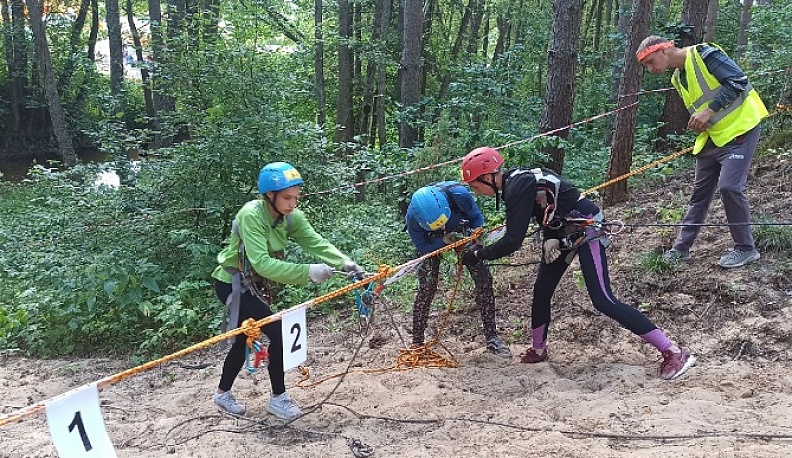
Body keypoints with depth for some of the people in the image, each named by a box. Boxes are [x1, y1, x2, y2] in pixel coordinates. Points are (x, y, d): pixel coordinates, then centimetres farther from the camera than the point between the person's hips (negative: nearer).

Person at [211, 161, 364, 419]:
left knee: (244, 340, 20)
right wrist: (307, 272, -46)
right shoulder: (251, 215, -30)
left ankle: (223, 394, 39)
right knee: (278, 332, -15)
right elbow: (262, 263, -39)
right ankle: (278, 398, 0)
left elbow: (316, 243, -19)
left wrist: (345, 263, -36)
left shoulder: (291, 217, -9)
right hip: (232, 284, -8)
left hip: (253, 284, 8)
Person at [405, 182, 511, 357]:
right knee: (427, 286, -13)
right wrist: (444, 240, -38)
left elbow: (477, 218, -19)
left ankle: (492, 338, 1)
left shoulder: (458, 194, -40)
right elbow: (423, 248, -21)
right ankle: (417, 343, -2)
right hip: (433, 242, -1)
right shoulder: (412, 218, -37)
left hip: (461, 232, 1)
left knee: (483, 278, -7)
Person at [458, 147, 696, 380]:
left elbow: (513, 241, -26)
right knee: (542, 291, 13)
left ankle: (674, 352, -9)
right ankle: (538, 351, 34)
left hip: (585, 228, -10)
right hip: (563, 233, 10)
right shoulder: (514, 181, 4)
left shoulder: (517, 187, -25)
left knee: (603, 301, -13)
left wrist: (478, 254, -15)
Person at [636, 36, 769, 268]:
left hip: (740, 128, -8)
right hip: (712, 135, 9)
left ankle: (745, 248, -1)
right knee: (700, 192, 10)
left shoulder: (703, 54, -14)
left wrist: (709, 111, -22)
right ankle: (681, 248, 17)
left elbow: (739, 82, -19)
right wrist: (698, 122, -2)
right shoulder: (677, 78, 12)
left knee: (729, 186, -16)